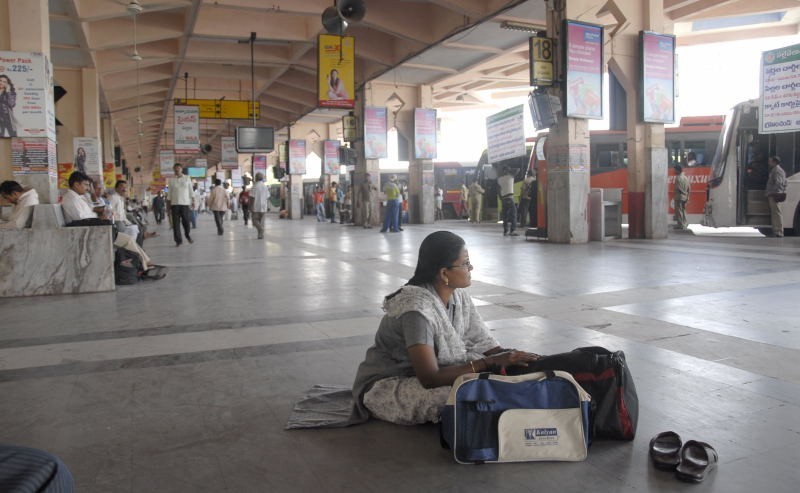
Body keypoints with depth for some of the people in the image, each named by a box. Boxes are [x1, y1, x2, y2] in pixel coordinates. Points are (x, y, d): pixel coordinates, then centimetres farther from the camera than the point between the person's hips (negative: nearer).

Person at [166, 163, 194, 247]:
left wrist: (191, 202, 0)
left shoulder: (187, 178, 6)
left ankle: (188, 235, 23)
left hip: (185, 203, -1)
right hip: (174, 203, 1)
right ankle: (178, 240, 6)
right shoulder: (171, 180, 8)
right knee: (176, 223, -1)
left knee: (186, 221, -3)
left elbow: (190, 191, 6)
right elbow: (169, 193, 9)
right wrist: (168, 204, 4)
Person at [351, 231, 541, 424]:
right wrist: (490, 362, -34)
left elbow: (486, 345, -5)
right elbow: (430, 378, -33)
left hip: (424, 375, 7)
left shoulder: (459, 297, -4)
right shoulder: (417, 308, -29)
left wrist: (512, 356, -24)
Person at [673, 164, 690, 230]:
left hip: (679, 197, -9)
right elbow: (689, 188, 13)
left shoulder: (678, 178, -15)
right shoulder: (686, 177, 12)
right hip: (685, 197, 9)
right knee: (683, 210, 16)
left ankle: (680, 225, -4)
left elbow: (677, 188, -21)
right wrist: (687, 196, 16)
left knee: (679, 211, -4)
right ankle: (684, 224, 20)